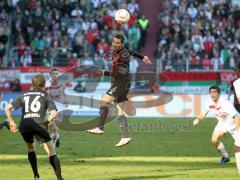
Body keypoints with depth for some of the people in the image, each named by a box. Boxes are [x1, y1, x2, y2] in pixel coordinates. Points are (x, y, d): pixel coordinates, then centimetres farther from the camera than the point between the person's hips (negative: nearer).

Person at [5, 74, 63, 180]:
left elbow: (7, 108, 23)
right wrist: (46, 122, 15)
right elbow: (54, 113, 3)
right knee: (51, 151, 1)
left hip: (24, 125, 3)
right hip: (38, 123, -3)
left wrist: (11, 122, 30)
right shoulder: (45, 95, 17)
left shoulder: (24, 96, 26)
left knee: (30, 148, 28)